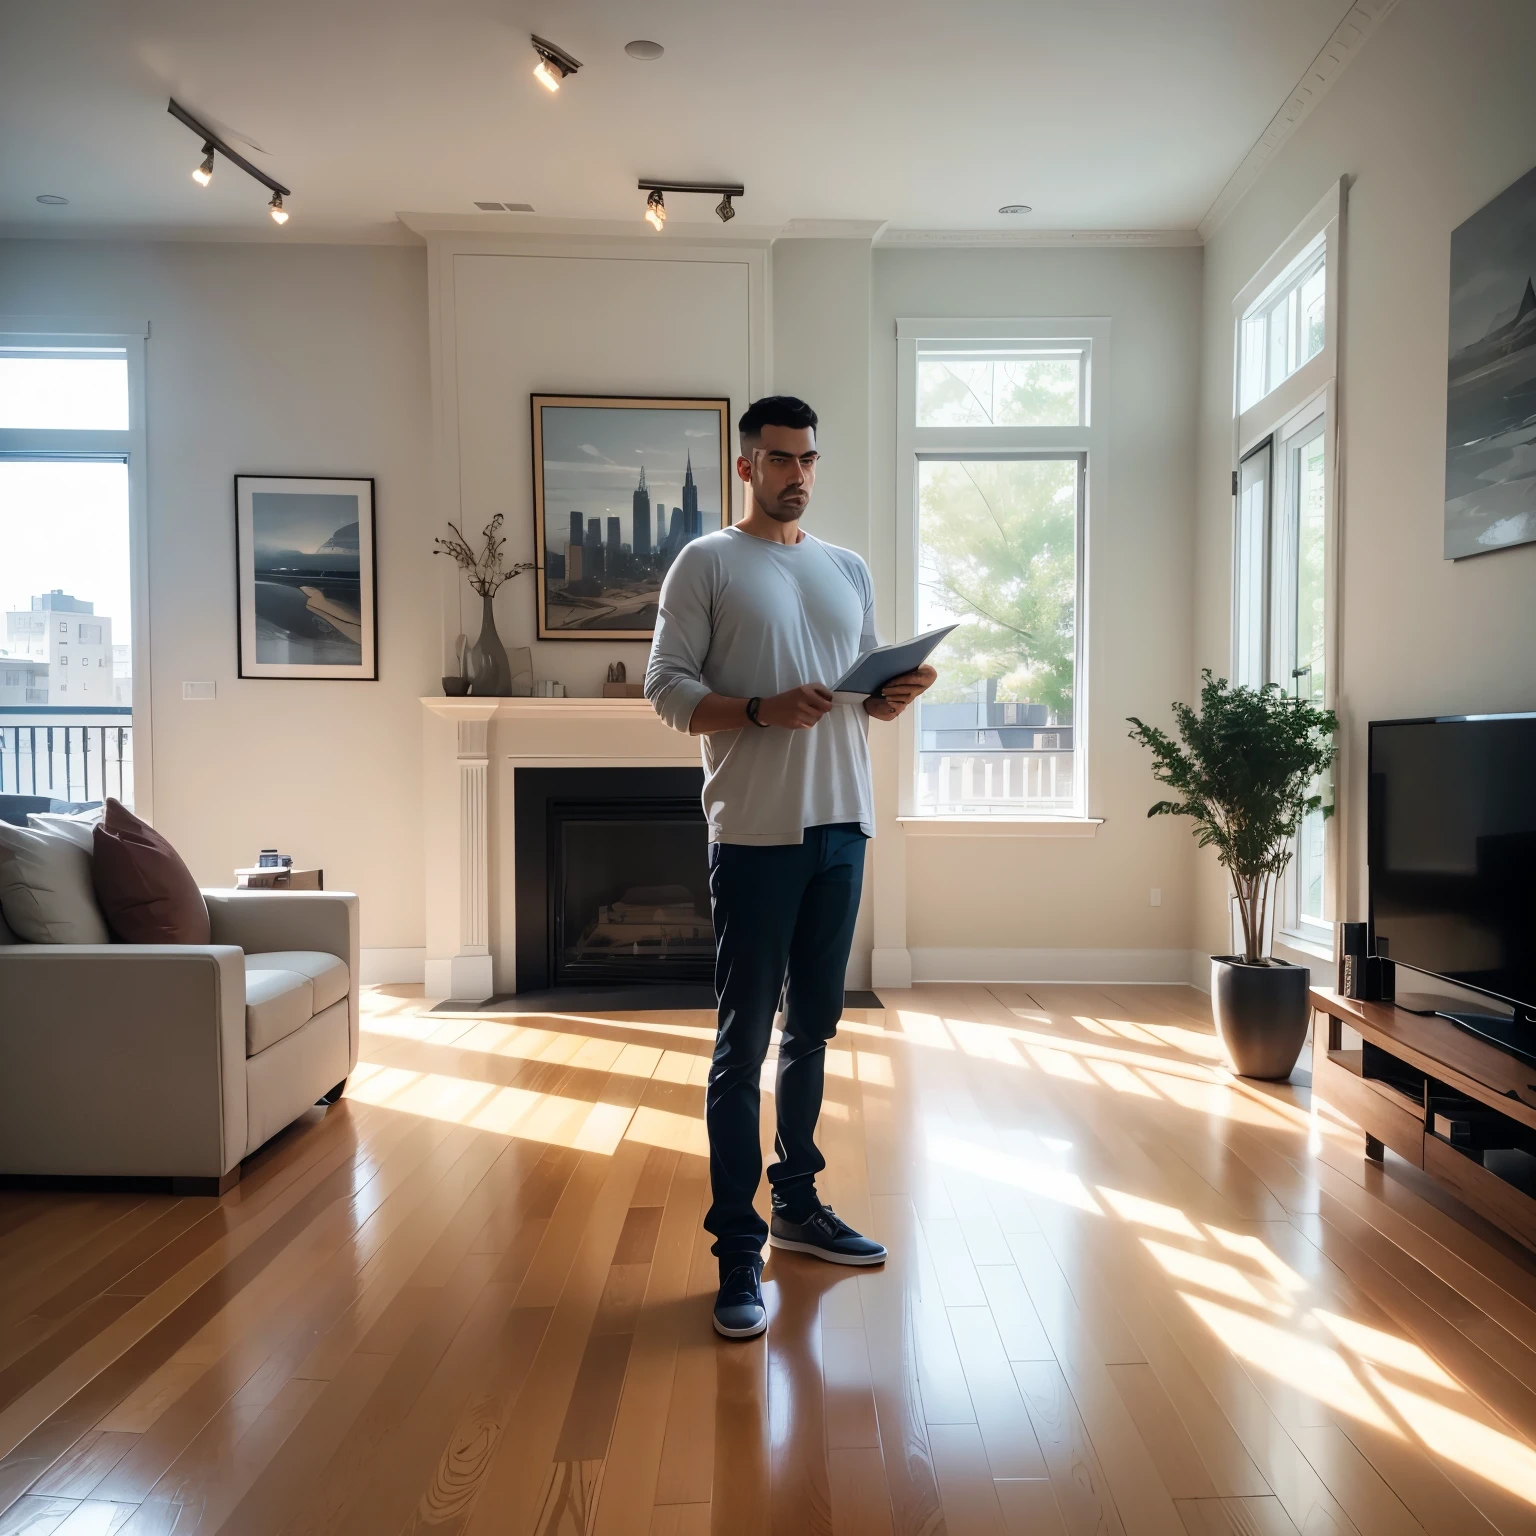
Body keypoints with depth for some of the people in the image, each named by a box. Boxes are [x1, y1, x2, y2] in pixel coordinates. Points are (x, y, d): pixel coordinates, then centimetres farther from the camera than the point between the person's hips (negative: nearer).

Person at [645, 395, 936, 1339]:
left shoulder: (851, 571, 16)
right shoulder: (708, 563, 0)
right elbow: (667, 686, -7)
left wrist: (898, 696, -5)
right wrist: (762, 710, -22)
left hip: (840, 827, 6)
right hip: (755, 832, -5)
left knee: (813, 1030, 15)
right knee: (744, 1043, -2)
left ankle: (798, 1205, 30)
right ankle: (739, 1252, 7)